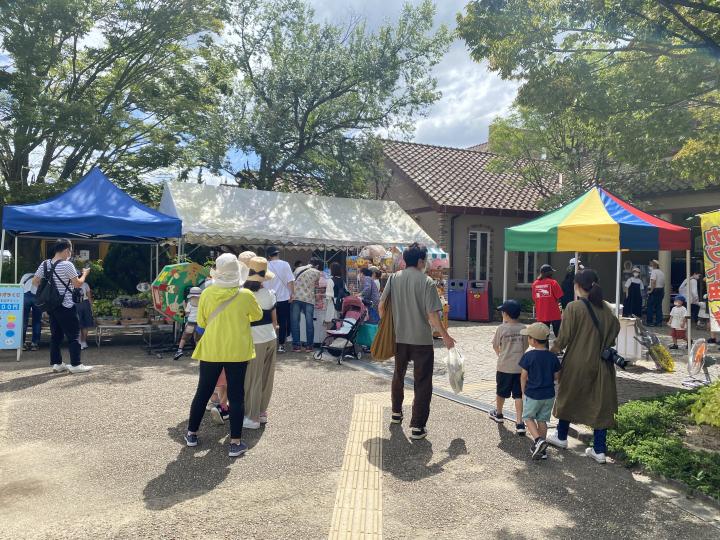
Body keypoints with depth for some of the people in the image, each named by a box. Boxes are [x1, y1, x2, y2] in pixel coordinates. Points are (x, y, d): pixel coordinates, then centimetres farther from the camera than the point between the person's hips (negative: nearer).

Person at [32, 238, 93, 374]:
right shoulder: (67, 265, -16)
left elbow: (35, 282, 11)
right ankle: (76, 364, 2)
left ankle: (56, 364, 16)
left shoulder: (44, 264, 5)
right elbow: (78, 284, -10)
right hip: (65, 306, -7)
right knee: (74, 335, 0)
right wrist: (84, 273, 6)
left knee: (55, 335, 12)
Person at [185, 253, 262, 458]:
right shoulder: (246, 295, -11)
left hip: (211, 350, 2)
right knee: (236, 395, 5)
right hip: (237, 351, -2)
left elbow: (201, 322, 4)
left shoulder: (207, 293, -8)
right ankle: (235, 443, 7)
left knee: (203, 392, 15)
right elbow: (258, 315, 7)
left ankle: (192, 433, 29)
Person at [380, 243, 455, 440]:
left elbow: (381, 305, 2)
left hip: (399, 338, 5)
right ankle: (417, 427, 4)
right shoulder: (426, 282, -13)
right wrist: (446, 337, -5)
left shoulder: (394, 278, 0)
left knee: (398, 376, 25)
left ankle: (396, 413, 40)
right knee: (422, 383, 4)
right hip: (422, 340, -5)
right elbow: (433, 316, -16)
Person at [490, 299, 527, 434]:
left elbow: (495, 346, 1)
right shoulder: (523, 329, -2)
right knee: (518, 394, 5)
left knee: (501, 392, 17)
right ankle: (519, 423, 0)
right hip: (520, 366, 2)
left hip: (504, 367, -2)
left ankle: (498, 414, 37)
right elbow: (525, 346, 8)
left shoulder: (501, 328, -9)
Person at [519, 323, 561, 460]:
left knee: (528, 417, 15)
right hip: (549, 395, 4)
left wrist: (524, 391, 4)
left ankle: (538, 440, -6)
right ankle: (541, 450, 21)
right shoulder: (553, 357, -5)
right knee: (542, 420, 16)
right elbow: (556, 376, 3)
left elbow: (524, 376, -10)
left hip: (532, 395, -4)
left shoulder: (528, 356, -17)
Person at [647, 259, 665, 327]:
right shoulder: (662, 272, 15)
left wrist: (651, 290, -18)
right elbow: (664, 283, 17)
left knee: (651, 306, -3)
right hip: (661, 290, 8)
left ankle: (650, 322, -3)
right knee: (659, 306, 10)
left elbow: (653, 281, -22)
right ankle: (659, 322, 11)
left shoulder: (654, 271, -11)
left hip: (655, 290, -8)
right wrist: (662, 291, 22)